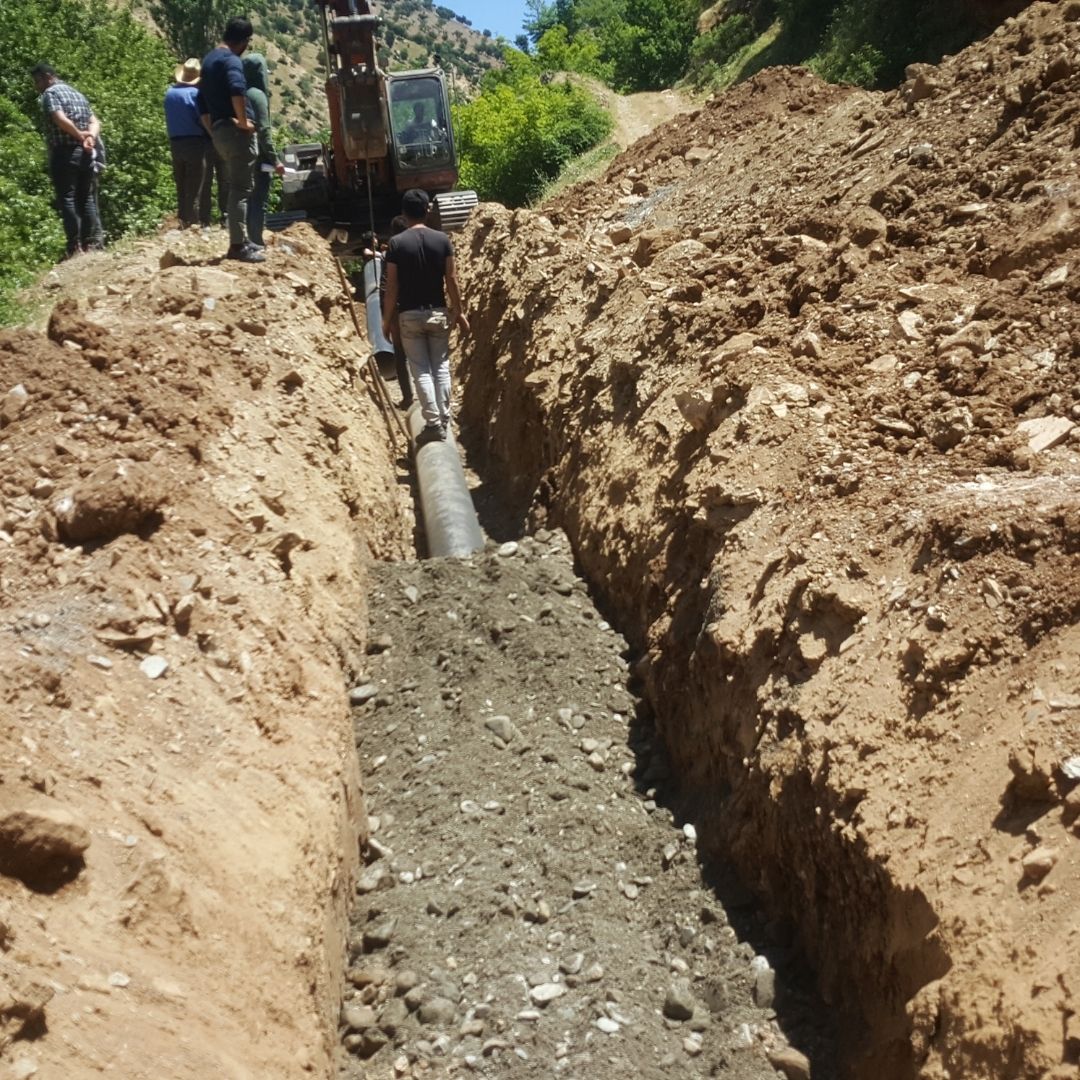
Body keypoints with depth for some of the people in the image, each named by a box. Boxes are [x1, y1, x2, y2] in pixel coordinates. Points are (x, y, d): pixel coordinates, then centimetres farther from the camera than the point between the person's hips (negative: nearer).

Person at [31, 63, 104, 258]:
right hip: (85, 154, 7)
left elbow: (60, 119, -21)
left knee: (67, 199, -5)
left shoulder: (50, 93, -5)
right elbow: (94, 122, 10)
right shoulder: (77, 94, 20)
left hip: (65, 154, -7)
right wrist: (89, 137, -8)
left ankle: (75, 246, -10)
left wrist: (79, 135, -8)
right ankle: (93, 242, 7)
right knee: (87, 199, 10)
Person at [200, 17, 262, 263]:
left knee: (236, 187, 16)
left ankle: (241, 239, 21)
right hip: (236, 131, -9)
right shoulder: (231, 60, -12)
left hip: (219, 130, 9)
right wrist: (243, 121, -21)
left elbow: (204, 102, 20)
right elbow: (236, 90, -32)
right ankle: (237, 246, -11)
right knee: (241, 189, -9)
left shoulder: (208, 59, 18)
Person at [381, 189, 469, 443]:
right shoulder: (442, 240, -3)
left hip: (409, 315, -2)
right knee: (441, 367, 11)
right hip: (438, 313, 2)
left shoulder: (396, 243, -8)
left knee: (421, 370, 2)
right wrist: (458, 312, 10)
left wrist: (387, 319, 2)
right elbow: (451, 280, -1)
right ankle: (444, 421, 13)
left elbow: (392, 286, -7)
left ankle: (433, 423, -3)